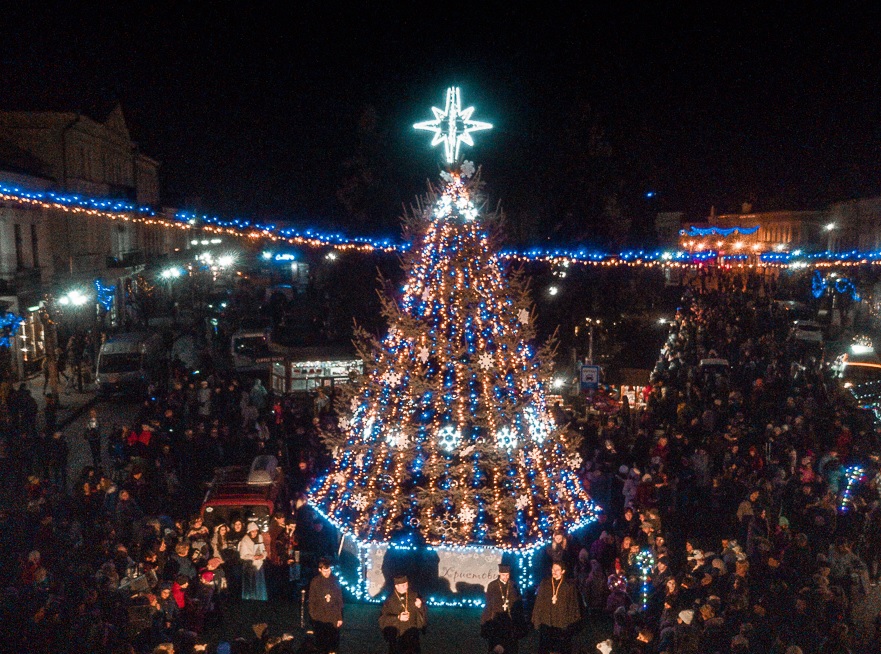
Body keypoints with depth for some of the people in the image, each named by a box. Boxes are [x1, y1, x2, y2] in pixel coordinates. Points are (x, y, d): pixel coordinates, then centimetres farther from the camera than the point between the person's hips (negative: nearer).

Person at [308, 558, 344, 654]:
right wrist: (312, 615, -3)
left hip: (333, 617, 1)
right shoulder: (315, 582, -5)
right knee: (321, 639, 7)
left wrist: (340, 617, 1)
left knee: (334, 637, 8)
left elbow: (340, 600, 2)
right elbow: (311, 600, 0)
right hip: (319, 617, -1)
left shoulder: (335, 581, -2)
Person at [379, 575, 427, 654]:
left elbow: (423, 612, 4)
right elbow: (383, 619, -9)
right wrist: (398, 618, -22)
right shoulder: (390, 600, -9)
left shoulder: (414, 596, -3)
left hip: (412, 635, 2)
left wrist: (420, 606, -18)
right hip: (396, 636, -2)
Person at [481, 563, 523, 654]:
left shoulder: (513, 586, 4)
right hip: (496, 618, -2)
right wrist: (489, 618, -3)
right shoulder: (492, 585, 0)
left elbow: (517, 602, 6)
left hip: (509, 618, 2)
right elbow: (488, 603, 2)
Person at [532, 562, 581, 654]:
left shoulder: (569, 585, -1)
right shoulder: (545, 583, 2)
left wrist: (572, 621, -1)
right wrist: (536, 619, 0)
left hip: (562, 623, -1)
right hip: (546, 621, 1)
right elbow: (538, 601, 3)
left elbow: (573, 605, 3)